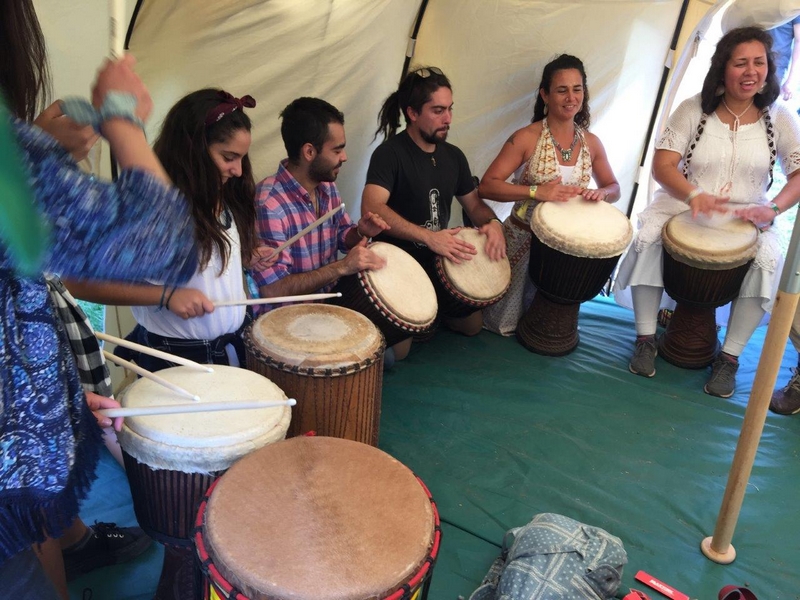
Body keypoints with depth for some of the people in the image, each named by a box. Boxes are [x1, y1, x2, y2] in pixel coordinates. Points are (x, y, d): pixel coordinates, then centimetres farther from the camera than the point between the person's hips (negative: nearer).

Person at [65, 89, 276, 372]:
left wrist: (246, 258, -1)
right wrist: (167, 295, -27)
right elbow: (80, 283, -20)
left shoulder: (223, 197, 3)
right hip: (175, 357, -7)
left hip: (233, 346, 7)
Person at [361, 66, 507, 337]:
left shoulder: (453, 156, 4)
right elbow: (371, 209, -33)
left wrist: (492, 223, -12)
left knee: (472, 325, 11)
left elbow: (474, 204, 12)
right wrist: (429, 237, -40)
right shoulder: (389, 154, -19)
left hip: (440, 262, 7)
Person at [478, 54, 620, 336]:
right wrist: (537, 191, -31)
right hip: (523, 239, -4)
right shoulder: (527, 138, -15)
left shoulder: (591, 143, 0)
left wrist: (601, 193, -14)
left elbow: (614, 188, 11)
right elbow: (486, 186, -20)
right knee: (504, 321, 12)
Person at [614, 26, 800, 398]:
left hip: (746, 216, 1)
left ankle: (729, 357, -9)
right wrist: (694, 196, -32)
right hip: (681, 205, -1)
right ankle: (646, 338, -11)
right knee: (648, 238, -29)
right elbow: (662, 164, -12)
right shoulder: (694, 109, -5)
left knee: (768, 261, -27)